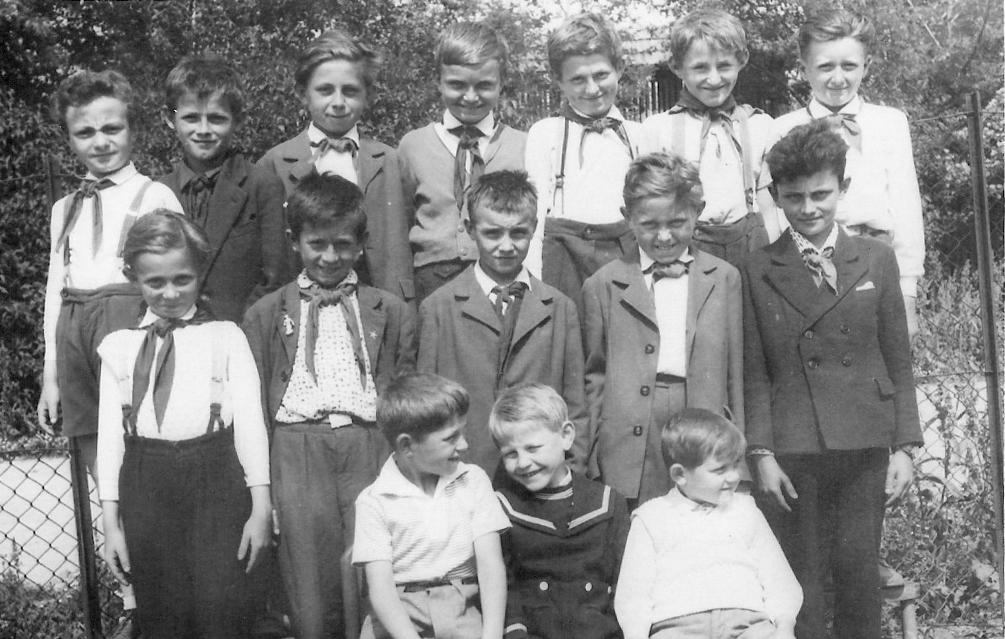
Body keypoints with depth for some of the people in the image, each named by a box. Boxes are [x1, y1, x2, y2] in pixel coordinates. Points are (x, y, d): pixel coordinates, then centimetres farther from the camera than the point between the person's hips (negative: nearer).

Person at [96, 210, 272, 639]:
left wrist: (261, 506, -4)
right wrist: (110, 522, 4)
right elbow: (109, 430, 8)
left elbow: (249, 417, 1)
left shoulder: (224, 336, 5)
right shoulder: (119, 346, 11)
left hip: (215, 479, -2)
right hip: (145, 487, 2)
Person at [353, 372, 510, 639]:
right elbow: (380, 586, -8)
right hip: (400, 613, -1)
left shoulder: (473, 480, 6)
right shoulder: (375, 501, -1)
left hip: (463, 607, 1)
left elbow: (490, 562, -1)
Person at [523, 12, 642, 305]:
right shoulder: (544, 134, 5)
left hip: (627, 255, 2)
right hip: (566, 255, -2)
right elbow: (534, 210, 3)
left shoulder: (637, 135, 12)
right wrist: (534, 285, -3)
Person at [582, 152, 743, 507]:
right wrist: (590, 462, 4)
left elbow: (735, 376, 9)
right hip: (628, 459, 0)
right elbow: (594, 377, 9)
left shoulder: (724, 279, 9)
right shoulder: (603, 285, 7)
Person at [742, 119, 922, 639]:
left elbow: (898, 361, 8)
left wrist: (904, 446, 3)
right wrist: (761, 452, -5)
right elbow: (755, 372, 1)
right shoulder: (757, 272, 3)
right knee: (799, 578, 4)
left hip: (865, 445, 1)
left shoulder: (877, 260, 7)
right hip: (792, 453, -1)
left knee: (859, 571, 6)